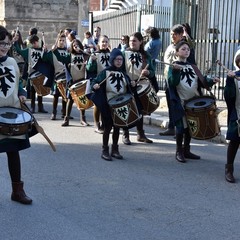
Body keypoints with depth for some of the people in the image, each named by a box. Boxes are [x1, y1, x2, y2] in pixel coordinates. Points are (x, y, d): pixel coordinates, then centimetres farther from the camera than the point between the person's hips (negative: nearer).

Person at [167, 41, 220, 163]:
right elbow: (173, 82, -18)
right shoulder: (173, 66, -4)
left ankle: (186, 150, 24)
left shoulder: (193, 67, 12)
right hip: (180, 102, -6)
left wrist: (211, 80, -8)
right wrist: (176, 71, -33)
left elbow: (201, 81, 9)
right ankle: (179, 152, 11)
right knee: (181, 126, -3)